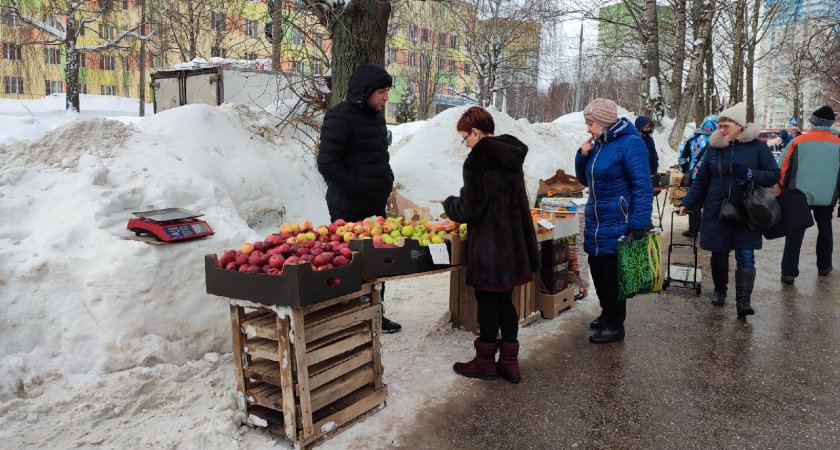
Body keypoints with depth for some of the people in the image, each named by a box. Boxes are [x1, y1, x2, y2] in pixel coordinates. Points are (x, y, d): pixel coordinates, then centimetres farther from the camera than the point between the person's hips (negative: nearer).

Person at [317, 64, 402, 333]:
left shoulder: (375, 116, 15)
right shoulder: (341, 118, -14)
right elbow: (327, 163, -19)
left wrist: (385, 183, 12)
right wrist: (358, 190, -20)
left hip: (376, 206, 9)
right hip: (349, 209, -9)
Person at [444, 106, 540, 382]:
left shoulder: (477, 160, -17)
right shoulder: (512, 155, 9)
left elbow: (470, 209, -17)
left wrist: (449, 204, 4)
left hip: (489, 246, -8)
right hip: (514, 243, 8)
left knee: (487, 303, 6)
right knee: (505, 301, 15)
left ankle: (485, 362, 20)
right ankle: (509, 363, 22)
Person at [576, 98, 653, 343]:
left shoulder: (629, 142, -15)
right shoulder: (598, 144, 10)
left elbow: (643, 186, -18)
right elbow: (586, 180, 18)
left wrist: (639, 225, -22)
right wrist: (583, 155, 0)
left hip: (616, 225, -8)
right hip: (595, 223, 8)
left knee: (613, 276, 2)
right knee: (598, 271, 17)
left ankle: (615, 326, 16)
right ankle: (607, 314, 35)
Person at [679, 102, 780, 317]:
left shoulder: (757, 146, -3)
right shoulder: (714, 148, 4)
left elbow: (774, 175, -4)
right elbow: (701, 180, 9)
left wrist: (750, 174, -20)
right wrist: (687, 202, 2)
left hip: (746, 213, -2)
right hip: (717, 212, 2)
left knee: (745, 256, -4)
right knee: (719, 254, 10)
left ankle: (743, 300, -2)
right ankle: (720, 290, 31)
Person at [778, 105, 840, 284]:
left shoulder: (798, 142, -4)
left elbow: (785, 170, -3)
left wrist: (780, 194, 5)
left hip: (799, 195, -2)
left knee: (795, 233, 0)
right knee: (825, 229, 21)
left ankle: (788, 272, -5)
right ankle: (824, 266, 32)